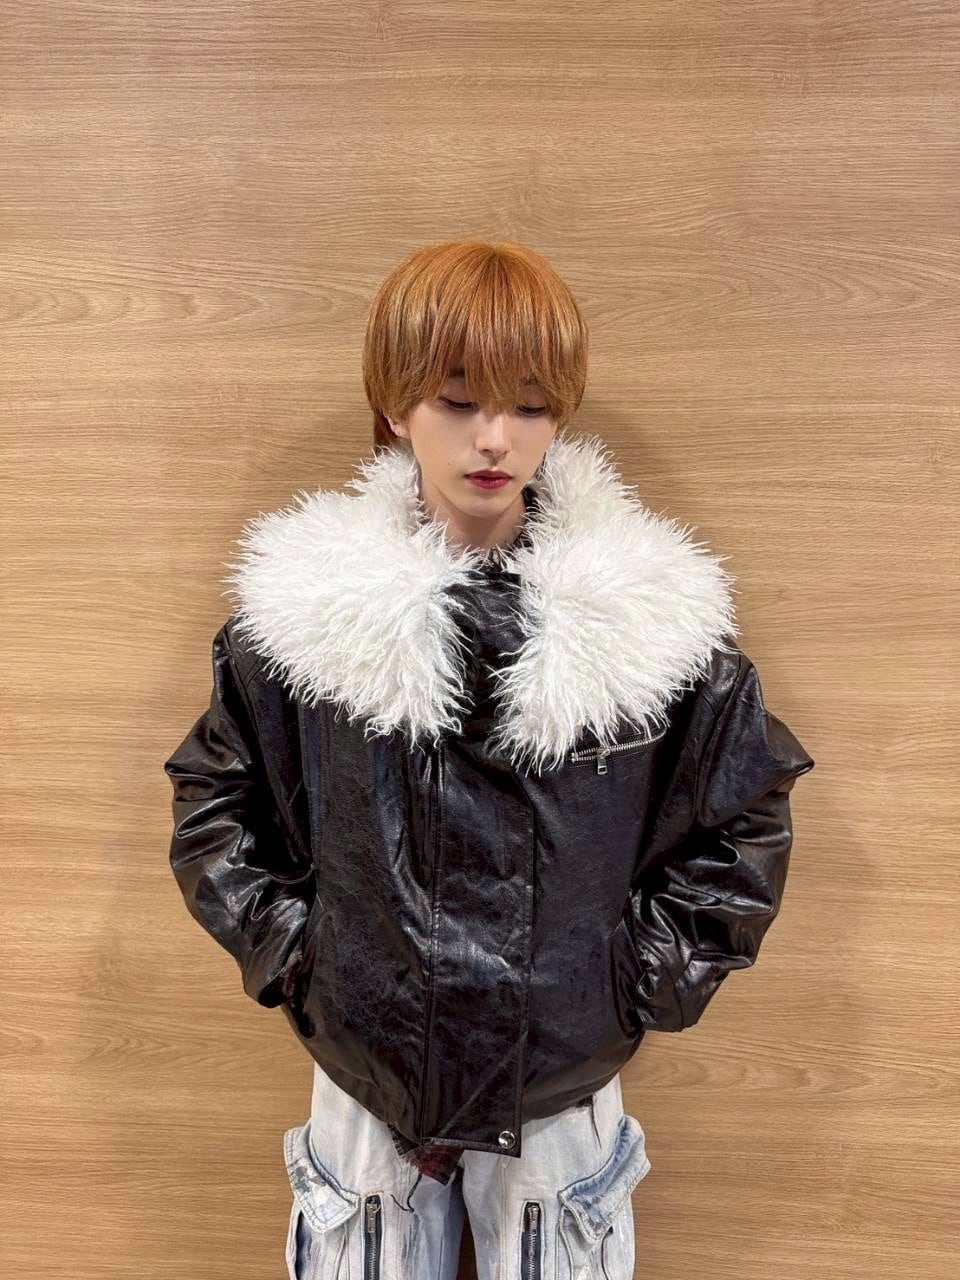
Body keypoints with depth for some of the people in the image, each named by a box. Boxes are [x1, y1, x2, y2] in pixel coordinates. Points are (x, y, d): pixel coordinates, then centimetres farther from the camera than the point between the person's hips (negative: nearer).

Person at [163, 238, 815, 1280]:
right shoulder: (302, 605, -11)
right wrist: (289, 951, -4)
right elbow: (215, 798, 2)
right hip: (365, 1083, 1)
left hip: (565, 1091, 0)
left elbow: (745, 813, -1)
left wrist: (649, 974, -4)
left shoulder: (657, 610, -12)